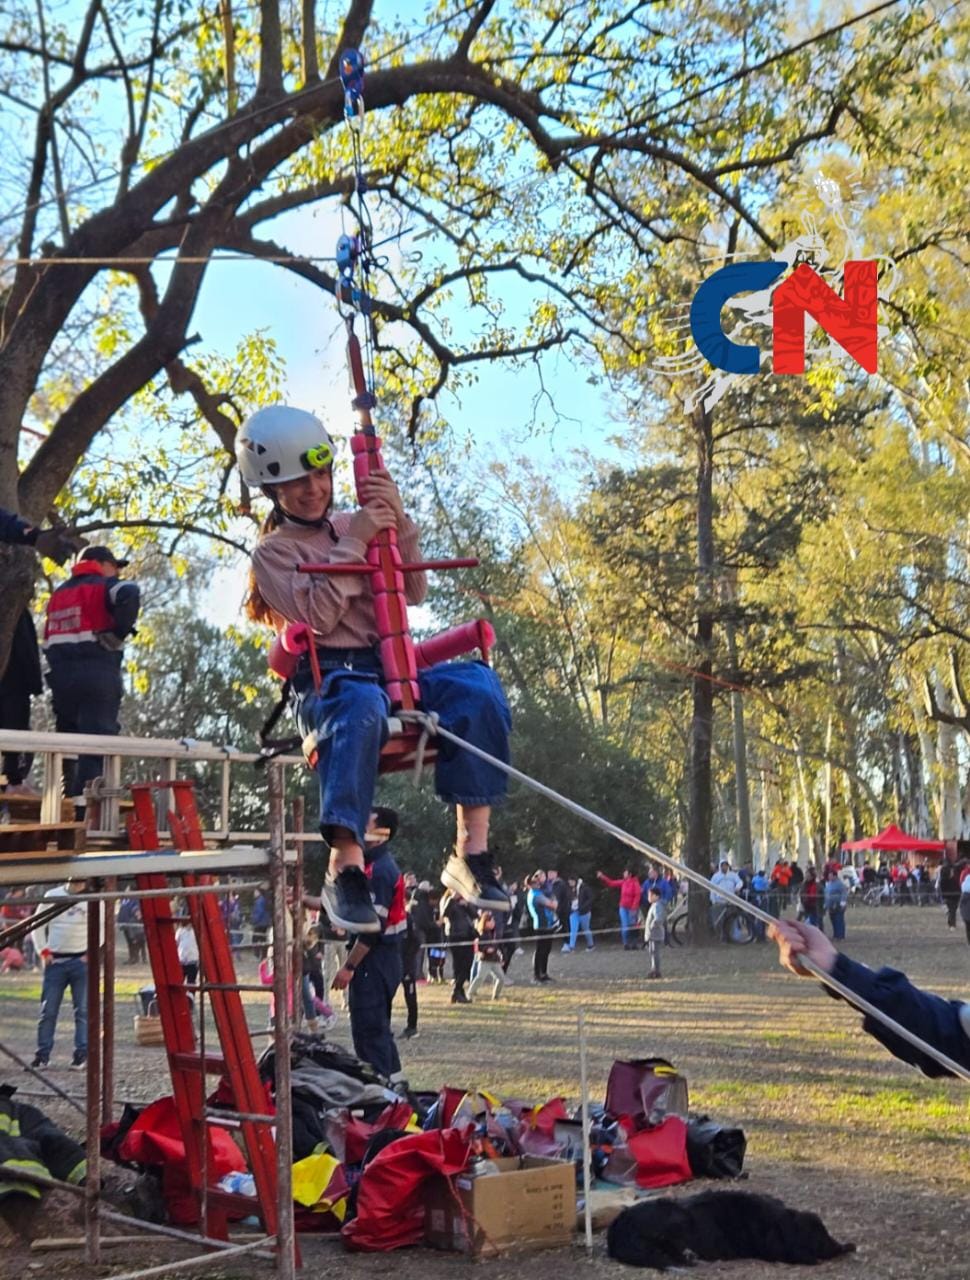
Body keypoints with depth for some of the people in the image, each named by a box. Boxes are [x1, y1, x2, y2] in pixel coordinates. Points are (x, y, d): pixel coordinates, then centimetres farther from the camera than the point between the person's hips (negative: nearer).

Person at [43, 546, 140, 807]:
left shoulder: (59, 593, 23)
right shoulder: (104, 586, 1)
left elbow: (49, 639, 20)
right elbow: (129, 593, -22)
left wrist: (59, 668, 16)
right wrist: (121, 629, -12)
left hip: (61, 673, 7)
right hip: (98, 672, -7)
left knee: (68, 736, 15)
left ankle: (66, 795, 15)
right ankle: (85, 797, -20)